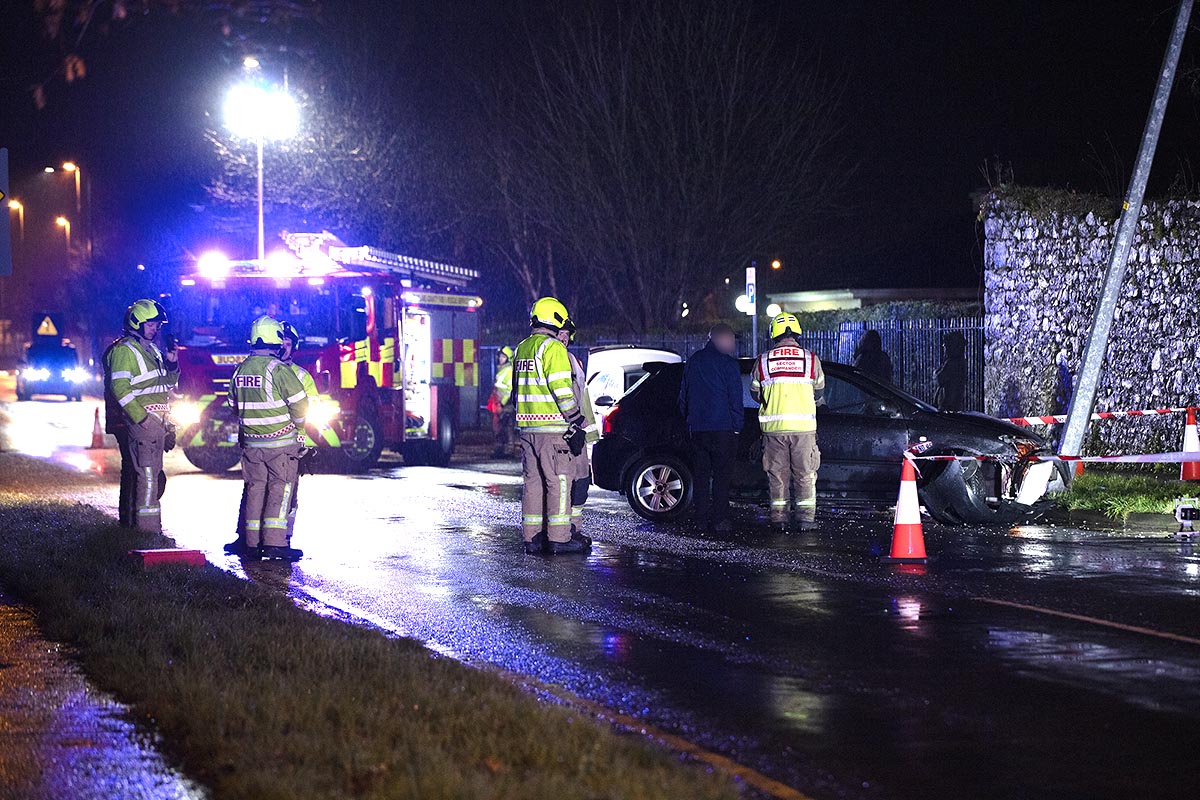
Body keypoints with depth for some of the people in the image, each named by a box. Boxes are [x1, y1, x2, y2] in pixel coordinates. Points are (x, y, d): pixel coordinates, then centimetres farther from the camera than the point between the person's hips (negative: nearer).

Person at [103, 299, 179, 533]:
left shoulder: (152, 350, 19)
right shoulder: (124, 350, -10)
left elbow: (168, 384, 26)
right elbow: (120, 388, -18)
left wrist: (172, 364, 6)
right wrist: (140, 417, -23)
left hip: (155, 421, 10)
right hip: (139, 420, -10)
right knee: (146, 473, -13)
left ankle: (129, 520, 23)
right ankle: (148, 526, -16)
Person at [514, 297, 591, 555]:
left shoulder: (521, 349, 16)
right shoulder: (553, 348, -12)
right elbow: (562, 390, -17)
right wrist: (578, 424, -13)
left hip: (526, 427, 8)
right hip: (552, 427, -8)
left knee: (533, 481, 11)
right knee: (558, 481, -4)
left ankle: (532, 536, 11)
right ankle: (559, 538, -5)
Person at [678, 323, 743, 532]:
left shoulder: (693, 361, 12)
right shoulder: (727, 363, -8)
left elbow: (683, 395, 17)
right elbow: (736, 398, -8)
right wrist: (737, 425, -1)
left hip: (696, 428, 5)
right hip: (723, 428, -5)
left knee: (701, 474, 9)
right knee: (721, 475, -3)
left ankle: (701, 519, 9)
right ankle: (719, 520, -6)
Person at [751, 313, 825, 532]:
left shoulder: (763, 361, 2)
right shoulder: (810, 359, 0)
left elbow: (755, 393, 10)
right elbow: (819, 393, 8)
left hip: (774, 426, 1)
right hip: (803, 425, -1)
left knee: (777, 473, 9)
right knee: (805, 473, 7)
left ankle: (779, 517, 9)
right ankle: (806, 518, 5)